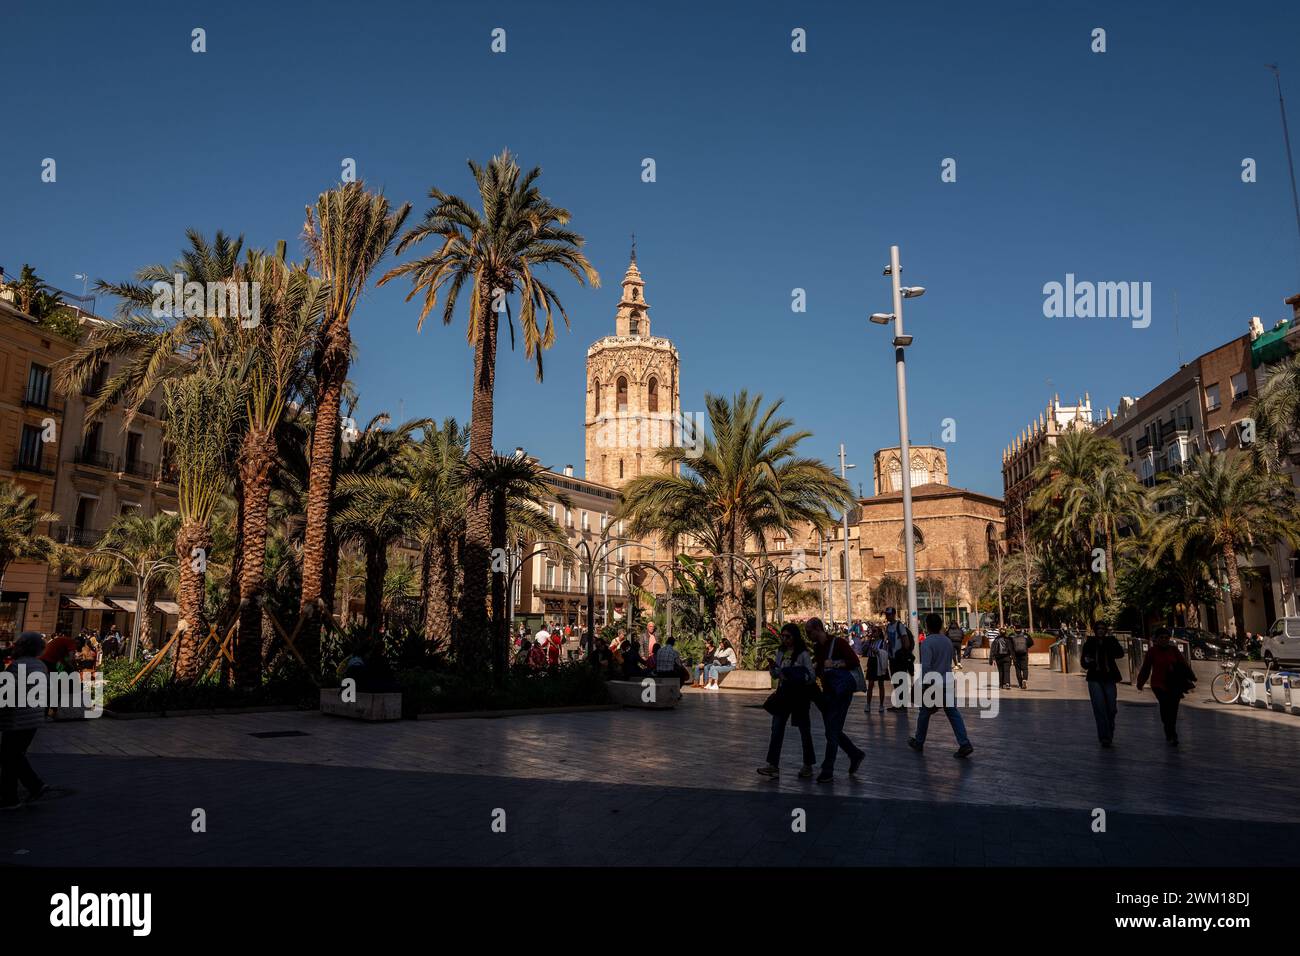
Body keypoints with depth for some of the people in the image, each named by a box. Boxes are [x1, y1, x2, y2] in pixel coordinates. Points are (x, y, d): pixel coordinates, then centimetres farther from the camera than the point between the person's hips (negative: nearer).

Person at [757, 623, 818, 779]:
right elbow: (776, 675, 14)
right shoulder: (780, 653, 7)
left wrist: (796, 678, -29)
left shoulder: (803, 654, -10)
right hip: (783, 694, 5)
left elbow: (812, 676, -15)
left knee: (804, 730, 7)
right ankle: (772, 764, -3)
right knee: (776, 728, -3)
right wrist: (772, 668, -8)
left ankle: (808, 765, 21)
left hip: (799, 696, -5)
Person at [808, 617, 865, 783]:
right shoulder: (816, 648, 10)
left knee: (832, 732, -6)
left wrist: (834, 665, -20)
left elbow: (854, 662, -17)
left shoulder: (838, 643, -11)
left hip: (841, 693, -8)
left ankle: (828, 771, 0)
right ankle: (856, 754, 32)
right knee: (833, 731, 13)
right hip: (827, 693, 8)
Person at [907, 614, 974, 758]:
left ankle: (918, 742, 25)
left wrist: (923, 685, -19)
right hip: (948, 684, 5)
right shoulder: (948, 642, 8)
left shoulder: (927, 643, -14)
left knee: (924, 714, 11)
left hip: (932, 685, -5)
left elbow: (925, 666, -22)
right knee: (953, 714, 3)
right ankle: (964, 744, -9)